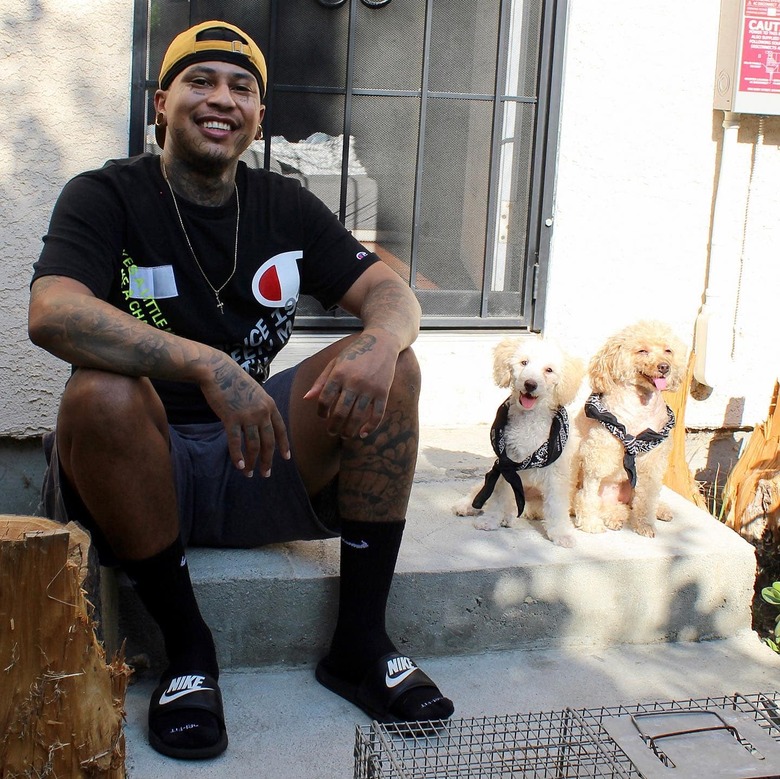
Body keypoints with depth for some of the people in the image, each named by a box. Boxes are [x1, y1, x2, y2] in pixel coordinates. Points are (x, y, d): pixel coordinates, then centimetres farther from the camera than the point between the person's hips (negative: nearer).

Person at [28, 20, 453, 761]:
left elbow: (392, 295, 0)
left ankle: (360, 643, -11)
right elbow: (51, 313, -26)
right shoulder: (106, 197, -6)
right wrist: (209, 366, -39)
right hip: (145, 473, -3)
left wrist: (381, 341, -26)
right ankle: (187, 646, -16)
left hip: (261, 461, 4)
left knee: (388, 364, -14)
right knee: (101, 393, -33)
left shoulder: (286, 207, 9)